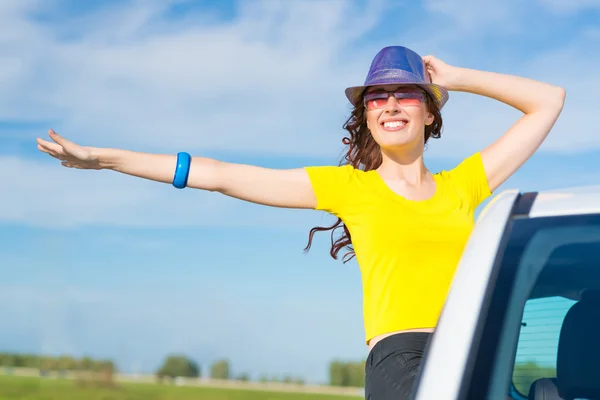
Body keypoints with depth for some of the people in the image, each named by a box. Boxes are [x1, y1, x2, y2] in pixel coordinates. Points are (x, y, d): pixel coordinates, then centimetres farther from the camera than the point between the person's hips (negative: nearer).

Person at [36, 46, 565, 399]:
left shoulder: (462, 185, 19)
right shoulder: (347, 187, 14)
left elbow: (549, 100, 27)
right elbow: (222, 175, 14)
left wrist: (456, 79, 22)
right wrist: (104, 158, 15)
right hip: (399, 353, -3)